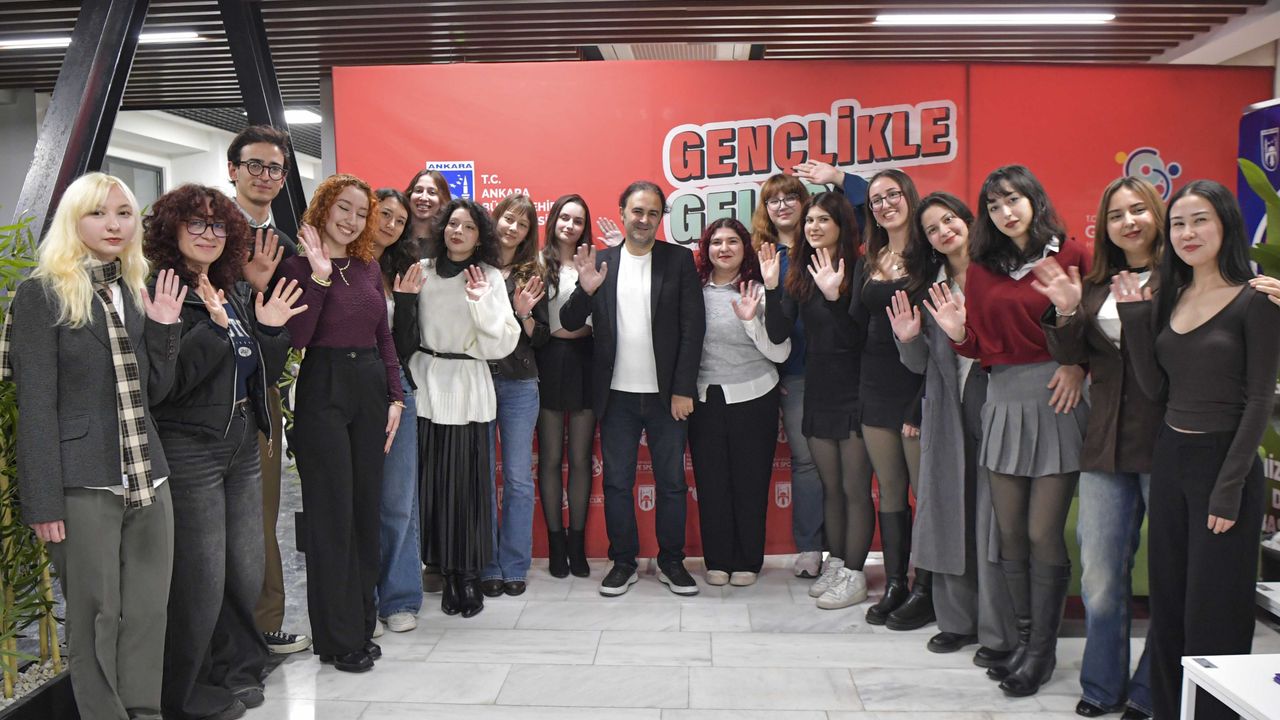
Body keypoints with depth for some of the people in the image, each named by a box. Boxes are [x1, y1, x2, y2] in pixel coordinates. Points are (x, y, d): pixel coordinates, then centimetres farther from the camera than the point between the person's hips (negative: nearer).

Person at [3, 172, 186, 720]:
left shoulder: (136, 293, 14)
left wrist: (163, 328, 1)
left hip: (148, 482, 5)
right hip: (84, 487, -5)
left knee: (149, 616, 8)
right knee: (96, 621, 2)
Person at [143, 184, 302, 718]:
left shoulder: (239, 293, 11)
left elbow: (264, 375, 14)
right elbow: (161, 384, -21)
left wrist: (271, 330, 0)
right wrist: (214, 329, -26)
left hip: (243, 445, 7)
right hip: (190, 450, -7)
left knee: (248, 572, 13)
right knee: (201, 579, 0)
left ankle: (236, 670, 32)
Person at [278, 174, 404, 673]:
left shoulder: (368, 267, 13)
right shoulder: (298, 267, -4)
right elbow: (295, 339, -15)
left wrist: (395, 397, 7)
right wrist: (320, 275, -18)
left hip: (371, 388, 6)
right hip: (323, 391, -6)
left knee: (367, 508, 10)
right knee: (333, 513, -2)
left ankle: (362, 624, 23)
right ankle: (339, 638, 9)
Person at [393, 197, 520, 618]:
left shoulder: (488, 277, 3)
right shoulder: (422, 271, 7)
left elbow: (501, 343, -4)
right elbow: (406, 338, 6)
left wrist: (482, 302, -14)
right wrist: (404, 299, -8)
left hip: (467, 388, -2)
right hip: (426, 383, 2)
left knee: (467, 481, -2)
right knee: (433, 481, 2)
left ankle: (469, 575, 10)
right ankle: (447, 572, 16)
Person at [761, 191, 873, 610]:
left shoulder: (859, 269, -11)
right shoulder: (800, 273, 6)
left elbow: (859, 335, -19)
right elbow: (778, 333, 0)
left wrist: (834, 296, -32)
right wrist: (771, 287, -12)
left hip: (854, 392, -6)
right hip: (817, 391, 6)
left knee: (855, 489, 1)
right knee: (831, 488, 15)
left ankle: (854, 575, 11)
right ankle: (835, 565, 26)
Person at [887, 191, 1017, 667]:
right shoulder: (930, 286, 11)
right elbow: (921, 364, 11)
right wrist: (909, 339, -8)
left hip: (995, 401, -5)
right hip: (948, 413, 5)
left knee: (993, 517, -2)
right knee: (948, 515, 10)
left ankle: (998, 633, 11)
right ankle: (958, 620, 25)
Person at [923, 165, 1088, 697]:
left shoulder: (1069, 255, -2)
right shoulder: (982, 268, 11)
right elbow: (981, 345, 11)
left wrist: (1078, 365, -18)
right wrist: (957, 332, -9)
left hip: (1056, 400, -4)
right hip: (1003, 401, 5)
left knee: (1043, 533, -2)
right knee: (1011, 532, 9)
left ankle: (1042, 651, 14)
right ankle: (1024, 639, 24)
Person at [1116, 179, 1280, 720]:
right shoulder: (1168, 297, 9)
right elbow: (1155, 388, 5)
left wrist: (1229, 489, -15)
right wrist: (1134, 316, -3)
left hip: (1224, 461, -6)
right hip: (1169, 459, 6)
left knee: (1213, 613, 2)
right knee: (1167, 605, 13)